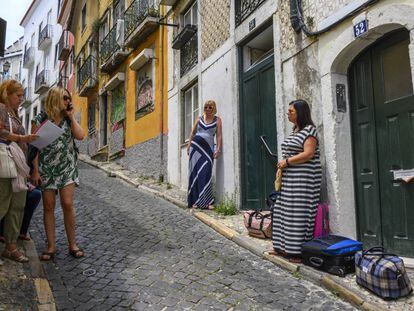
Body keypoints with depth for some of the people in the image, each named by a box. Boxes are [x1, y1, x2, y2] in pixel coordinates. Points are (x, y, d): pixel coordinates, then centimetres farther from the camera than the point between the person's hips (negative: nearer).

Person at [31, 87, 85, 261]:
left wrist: (71, 116, -3)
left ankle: (72, 244, 6)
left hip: (67, 167, 2)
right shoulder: (40, 119, -1)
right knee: (49, 206, 3)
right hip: (46, 168, -1)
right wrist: (35, 171, -7)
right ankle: (51, 246, 12)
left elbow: (80, 136, -8)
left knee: (67, 204, -5)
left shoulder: (68, 119, 8)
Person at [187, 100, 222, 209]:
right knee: (195, 172, -1)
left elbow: (219, 135, 1)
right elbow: (192, 133, 16)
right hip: (196, 146, 2)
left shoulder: (217, 120, 8)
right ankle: (195, 201, 3)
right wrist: (188, 146, 8)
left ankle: (207, 201, -7)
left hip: (208, 148, -2)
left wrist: (218, 149, -9)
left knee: (206, 174, -7)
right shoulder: (199, 118, 13)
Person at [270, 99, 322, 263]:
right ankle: (284, 246, 20)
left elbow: (308, 154, -18)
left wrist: (286, 161, -14)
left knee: (300, 213, -7)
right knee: (284, 211, 11)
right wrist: (282, 165, 10)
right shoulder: (295, 130, 19)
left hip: (303, 177, -9)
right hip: (289, 177, 9)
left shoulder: (309, 130, -8)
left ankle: (300, 251, 0)